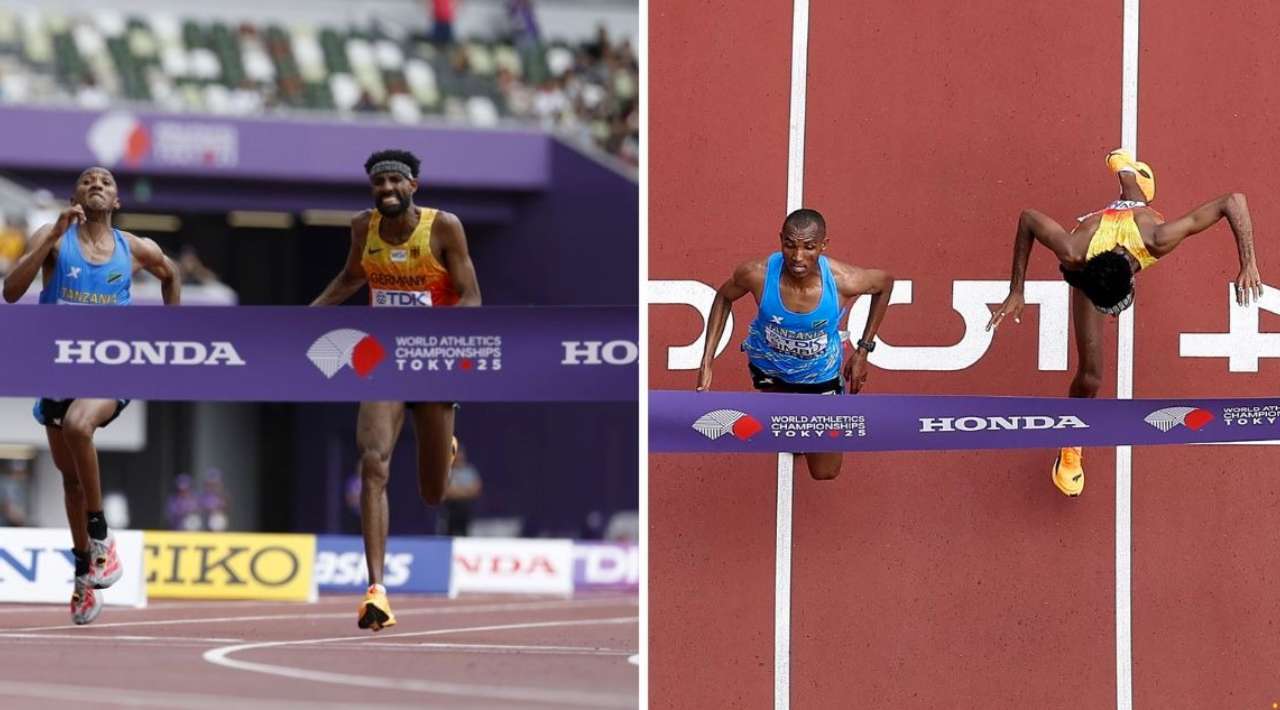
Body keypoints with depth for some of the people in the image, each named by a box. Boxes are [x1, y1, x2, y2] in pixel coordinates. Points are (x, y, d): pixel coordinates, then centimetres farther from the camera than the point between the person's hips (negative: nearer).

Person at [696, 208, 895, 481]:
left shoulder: (843, 281, -37)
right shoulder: (756, 274, -35)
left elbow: (885, 282, -13)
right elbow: (724, 297, -11)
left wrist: (863, 351, -8)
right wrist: (706, 363, -15)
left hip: (820, 374, 0)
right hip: (768, 365, 0)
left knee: (825, 473, 16)